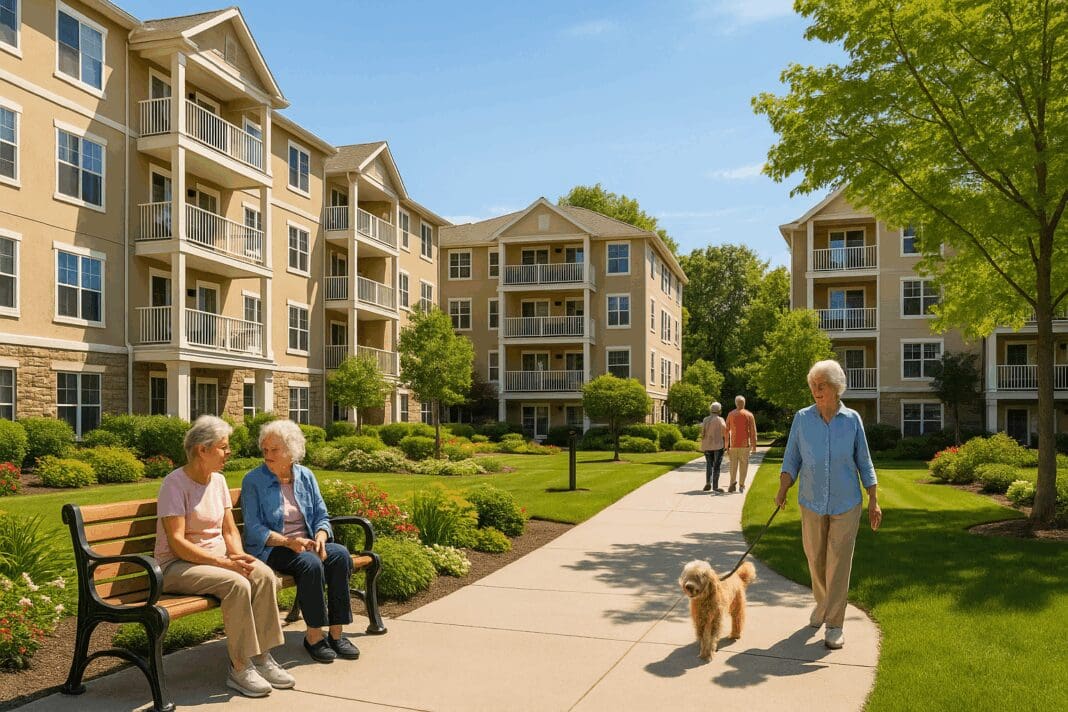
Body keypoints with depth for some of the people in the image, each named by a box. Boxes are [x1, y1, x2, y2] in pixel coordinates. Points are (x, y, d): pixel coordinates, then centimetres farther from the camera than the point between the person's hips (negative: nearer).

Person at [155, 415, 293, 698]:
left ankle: (262, 657, -14)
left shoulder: (218, 480, 9)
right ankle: (239, 669, -20)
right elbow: (177, 542, -20)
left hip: (217, 555, 7)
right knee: (237, 584, -32)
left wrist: (238, 554, -11)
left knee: (265, 576, -21)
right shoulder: (175, 484, -13)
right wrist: (223, 562, -25)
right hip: (177, 564, -7)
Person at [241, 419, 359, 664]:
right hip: (271, 549, -4)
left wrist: (320, 538, -12)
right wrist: (288, 541, -21)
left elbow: (322, 517, 10)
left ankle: (336, 633, -18)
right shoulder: (253, 481, -2)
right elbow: (253, 528, -9)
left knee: (340, 554, -25)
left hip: (306, 543, 4)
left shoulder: (305, 476, 10)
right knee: (310, 563, -33)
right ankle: (314, 635, -19)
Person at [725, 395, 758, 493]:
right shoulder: (749, 415, -2)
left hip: (733, 444, 1)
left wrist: (727, 446, 8)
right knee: (743, 465, 7)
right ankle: (741, 485, 8)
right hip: (745, 444, -1)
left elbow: (727, 431, 4)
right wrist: (754, 446, 1)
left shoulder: (730, 414, 4)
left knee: (733, 465, 7)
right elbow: (753, 431, -4)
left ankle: (733, 483, -8)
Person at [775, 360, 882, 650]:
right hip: (812, 503, 1)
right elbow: (791, 459, 0)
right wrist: (782, 490, -13)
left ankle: (834, 624, 7)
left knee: (839, 562, -2)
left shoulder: (852, 419, -4)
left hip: (846, 503, -1)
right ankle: (822, 603, 38)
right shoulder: (802, 418, -3)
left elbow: (864, 462, 3)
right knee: (815, 558, 13)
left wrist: (874, 501, 1)